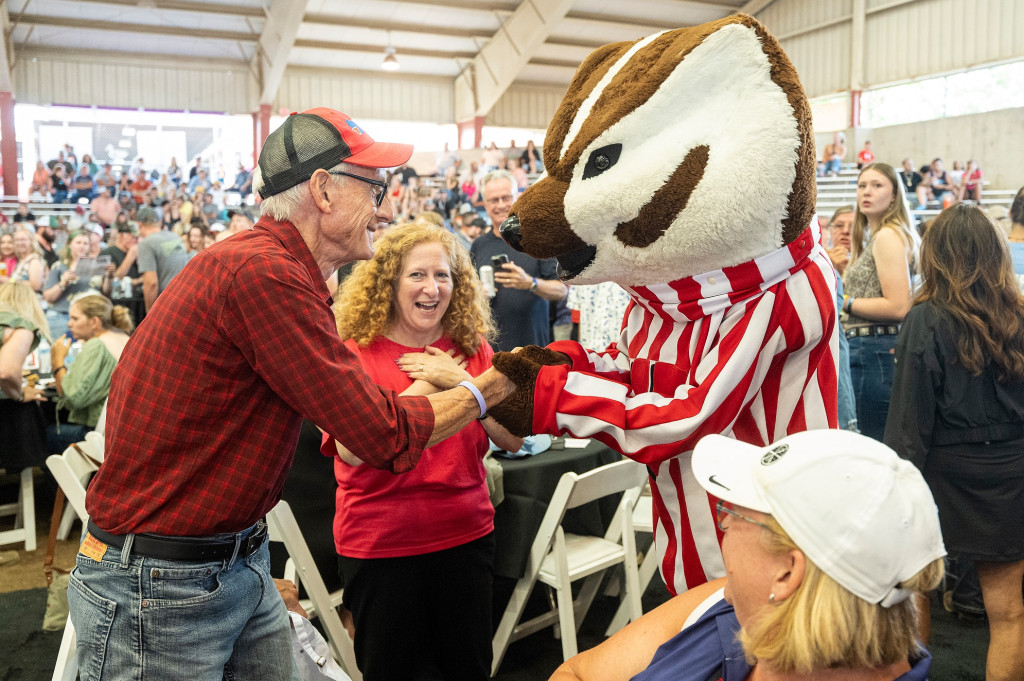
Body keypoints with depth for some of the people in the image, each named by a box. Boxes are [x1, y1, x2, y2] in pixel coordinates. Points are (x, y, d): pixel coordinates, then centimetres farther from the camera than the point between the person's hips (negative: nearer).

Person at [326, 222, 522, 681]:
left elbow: (513, 439, -6)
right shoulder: (354, 352, -10)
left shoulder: (472, 349, 1)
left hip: (465, 535, 3)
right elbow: (352, 449, -22)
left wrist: (459, 380, -18)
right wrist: (424, 385, -20)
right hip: (379, 543, -3)